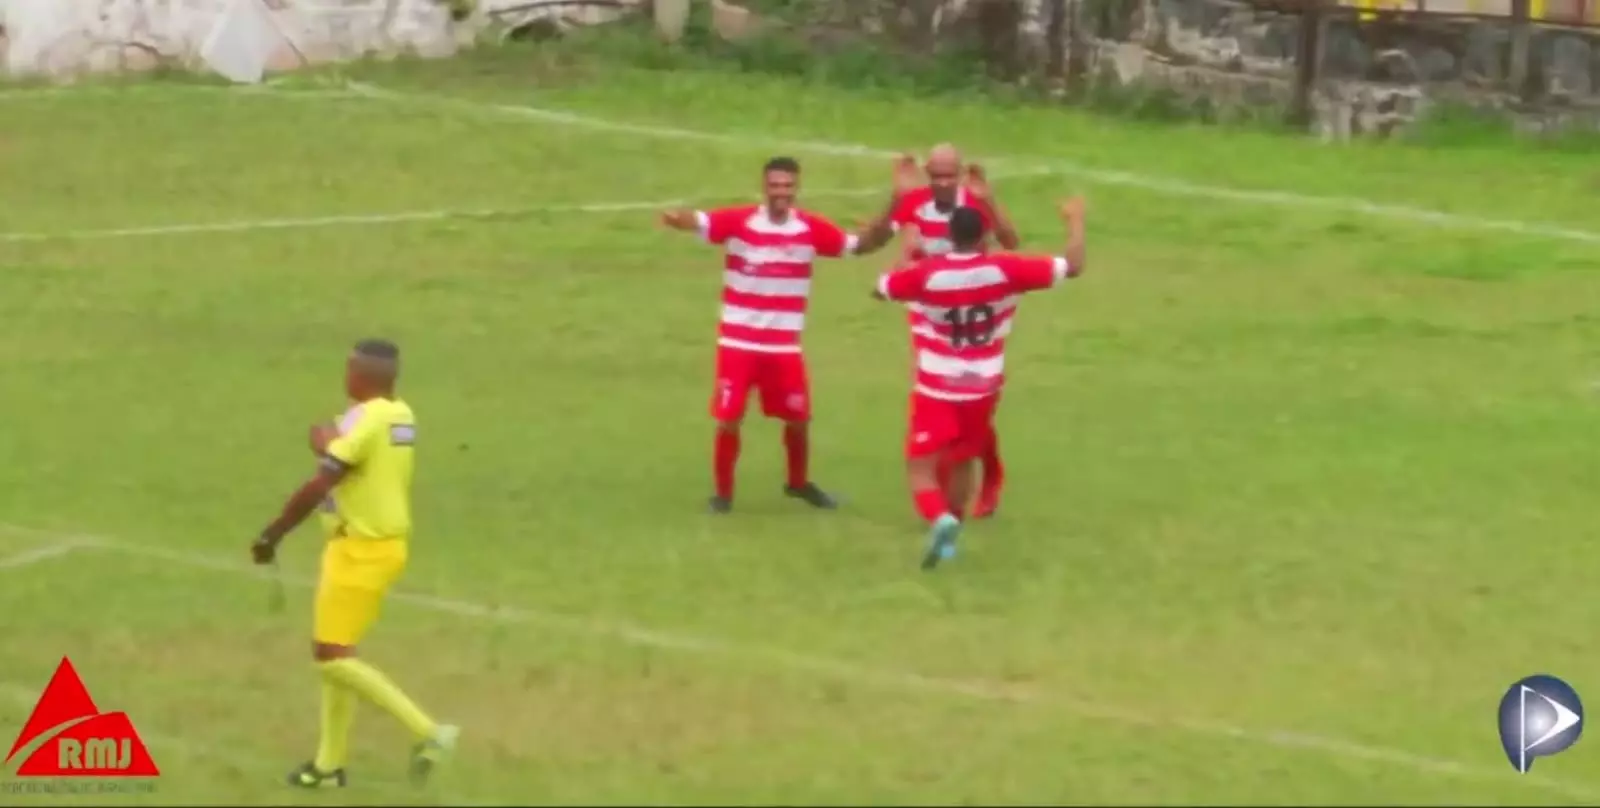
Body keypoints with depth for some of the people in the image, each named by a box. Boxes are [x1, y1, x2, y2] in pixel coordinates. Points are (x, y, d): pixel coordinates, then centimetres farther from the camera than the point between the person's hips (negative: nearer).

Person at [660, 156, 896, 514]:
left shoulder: (811, 228, -5)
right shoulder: (738, 221, -14)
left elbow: (860, 244, 3)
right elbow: (697, 221, -30)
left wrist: (885, 224, -17)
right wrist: (677, 218, -53)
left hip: (784, 346, 2)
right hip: (738, 343, -2)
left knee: (798, 419, 10)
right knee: (728, 421, -3)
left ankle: (799, 483, 36)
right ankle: (723, 493, 15)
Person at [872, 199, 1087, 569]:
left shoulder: (926, 273, -16)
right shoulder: (1005, 270, -13)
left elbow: (880, 289, 2)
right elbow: (1073, 266, -8)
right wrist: (1075, 221, 9)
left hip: (937, 390, -2)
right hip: (981, 389, 2)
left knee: (921, 467, -1)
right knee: (961, 462, 24)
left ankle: (940, 519, -30)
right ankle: (948, 535, 30)